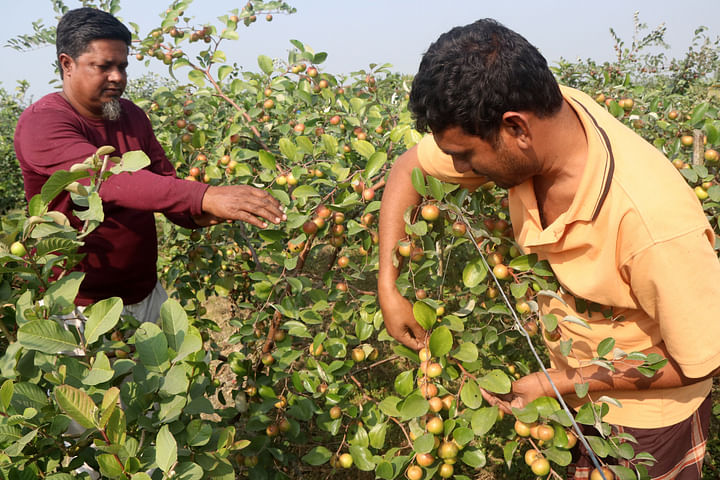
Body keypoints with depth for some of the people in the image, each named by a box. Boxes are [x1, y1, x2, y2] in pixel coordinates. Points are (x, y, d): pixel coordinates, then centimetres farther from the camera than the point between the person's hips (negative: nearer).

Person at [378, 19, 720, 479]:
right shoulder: (531, 117, -24)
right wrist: (388, 286, -11)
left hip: (647, 409, -5)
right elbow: (408, 168, -8)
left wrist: (555, 384, -23)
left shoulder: (655, 222, -41)